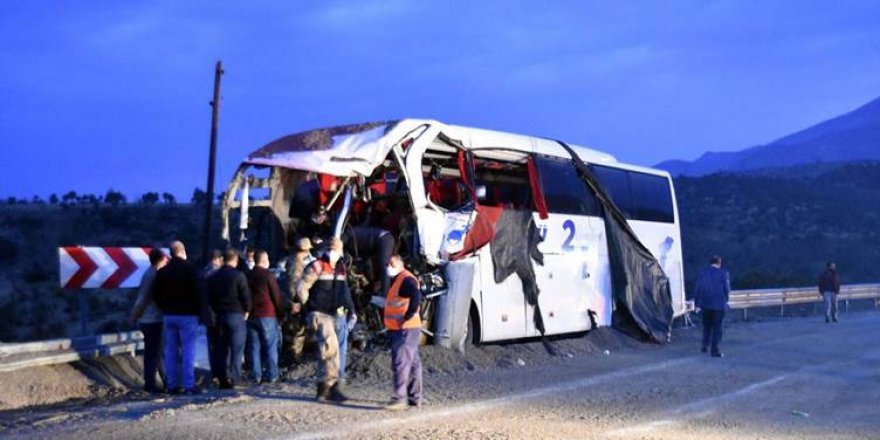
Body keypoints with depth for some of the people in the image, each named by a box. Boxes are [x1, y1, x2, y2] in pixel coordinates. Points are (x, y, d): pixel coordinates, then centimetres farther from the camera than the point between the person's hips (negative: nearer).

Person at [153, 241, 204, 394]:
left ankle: (172, 385, 10)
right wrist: (199, 309, -1)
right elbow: (197, 293, -12)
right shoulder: (189, 269, -10)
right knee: (188, 350, -5)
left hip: (168, 316, 5)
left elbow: (156, 295, 11)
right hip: (187, 314, -5)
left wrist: (165, 309, 17)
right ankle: (189, 385, -8)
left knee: (170, 350, 8)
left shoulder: (162, 272, 8)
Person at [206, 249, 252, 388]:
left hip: (220, 315, 5)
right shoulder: (238, 276, -10)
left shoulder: (213, 277, 8)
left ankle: (222, 378, 11)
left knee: (221, 348, 10)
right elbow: (246, 296, -11)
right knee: (236, 348, -2)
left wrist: (216, 311, 15)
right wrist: (246, 312, 3)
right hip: (236, 314, -5)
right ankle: (234, 378, -7)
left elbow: (210, 298, 10)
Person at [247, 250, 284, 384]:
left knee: (254, 347, 7)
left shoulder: (249, 276, 8)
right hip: (267, 315, -5)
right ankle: (271, 375, -3)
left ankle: (256, 375, 7)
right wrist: (281, 312, 3)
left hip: (252, 316, 5)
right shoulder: (268, 276, -7)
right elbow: (276, 296, -6)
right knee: (271, 346, 0)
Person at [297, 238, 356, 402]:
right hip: (318, 314, -7)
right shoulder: (316, 267, -8)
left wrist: (351, 310, 15)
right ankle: (332, 385, -17)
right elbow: (301, 288, -10)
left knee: (324, 351, 10)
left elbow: (345, 291, 23)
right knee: (331, 345, -20)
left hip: (332, 314, 7)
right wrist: (308, 307, -10)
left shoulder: (340, 269, 14)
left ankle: (323, 388, 16)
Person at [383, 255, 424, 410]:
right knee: (412, 363, 14)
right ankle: (415, 398, 20)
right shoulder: (396, 280, 20)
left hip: (407, 329, -11)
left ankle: (400, 398, -14)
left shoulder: (406, 280, -13)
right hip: (399, 330, 11)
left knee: (401, 363, -13)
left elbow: (416, 297, -29)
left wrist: (407, 316, -24)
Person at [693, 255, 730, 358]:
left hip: (705, 304, 3)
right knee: (717, 327, 3)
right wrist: (725, 299, 15)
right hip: (719, 305, -3)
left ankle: (705, 345, 17)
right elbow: (727, 289, -4)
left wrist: (697, 303, 8)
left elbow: (697, 289, 3)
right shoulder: (723, 273, -7)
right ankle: (715, 350, 1)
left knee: (707, 325, 21)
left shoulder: (702, 273, 3)